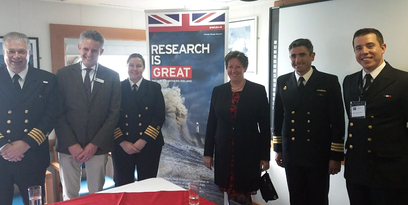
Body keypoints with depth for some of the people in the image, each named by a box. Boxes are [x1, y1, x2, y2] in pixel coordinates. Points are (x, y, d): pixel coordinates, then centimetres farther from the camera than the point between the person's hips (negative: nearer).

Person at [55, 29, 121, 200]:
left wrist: (95, 144, -7)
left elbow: (114, 113, -1)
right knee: (69, 195, 9)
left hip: (98, 146, 0)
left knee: (97, 194, 9)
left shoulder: (111, 76, 3)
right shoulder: (63, 74, 2)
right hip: (69, 146, 0)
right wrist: (71, 144, -9)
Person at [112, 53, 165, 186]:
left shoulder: (154, 88, 5)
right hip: (122, 146, 0)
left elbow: (159, 116, -3)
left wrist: (144, 140, -11)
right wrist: (122, 142, -10)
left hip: (149, 145, 0)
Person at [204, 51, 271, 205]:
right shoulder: (218, 91, 4)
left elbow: (265, 125, -3)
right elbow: (211, 123, 6)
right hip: (224, 152, 3)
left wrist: (265, 156, -4)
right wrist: (208, 152, 4)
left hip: (248, 152, -2)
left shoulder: (258, 90, -3)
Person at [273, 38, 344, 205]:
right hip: (291, 154, 3)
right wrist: (278, 148, 10)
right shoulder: (282, 81, 4)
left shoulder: (329, 82, -5)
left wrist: (336, 156, -7)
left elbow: (337, 121, -6)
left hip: (319, 155, -2)